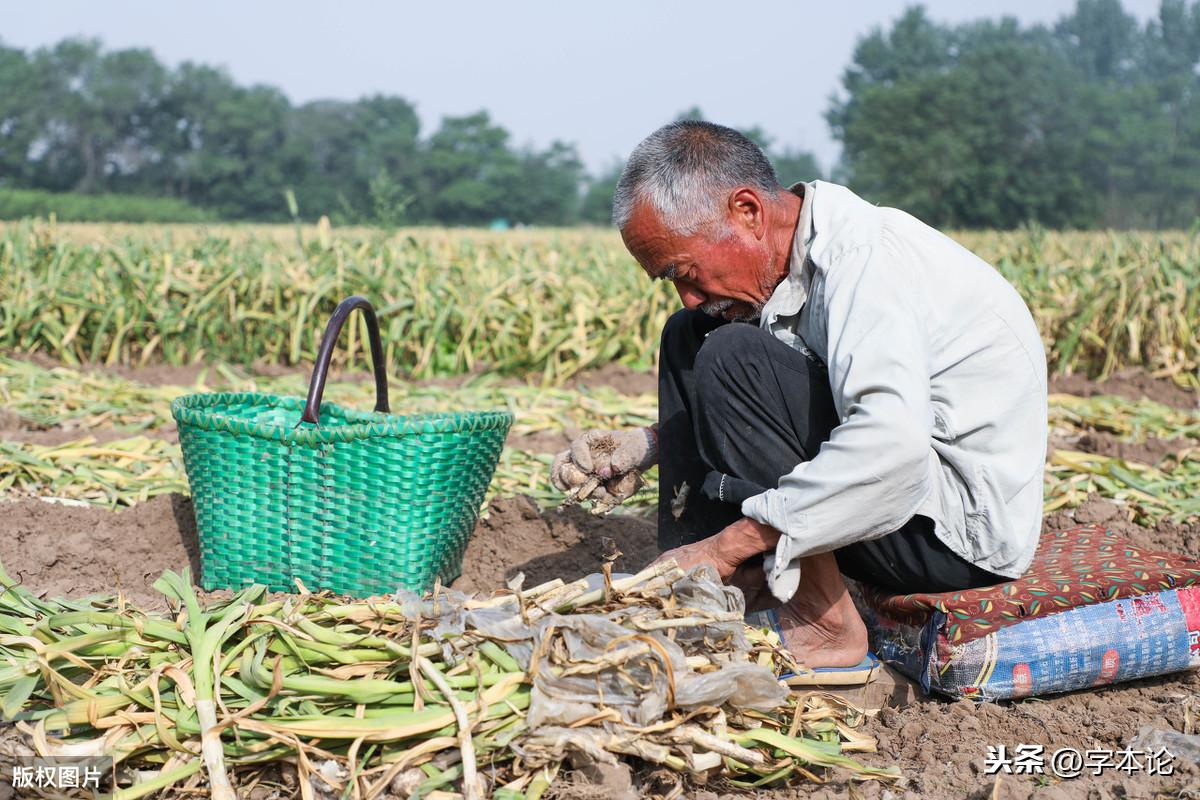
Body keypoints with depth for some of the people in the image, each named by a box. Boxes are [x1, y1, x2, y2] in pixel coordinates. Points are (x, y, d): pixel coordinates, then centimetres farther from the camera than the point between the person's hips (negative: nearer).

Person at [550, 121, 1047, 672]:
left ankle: (824, 626, -15)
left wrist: (727, 545, -31)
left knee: (732, 357, -23)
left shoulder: (863, 256, -22)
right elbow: (759, 411, 19)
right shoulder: (798, 260, 5)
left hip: (964, 531, -9)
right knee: (689, 339, 9)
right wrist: (650, 445, 2)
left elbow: (891, 448, -37)